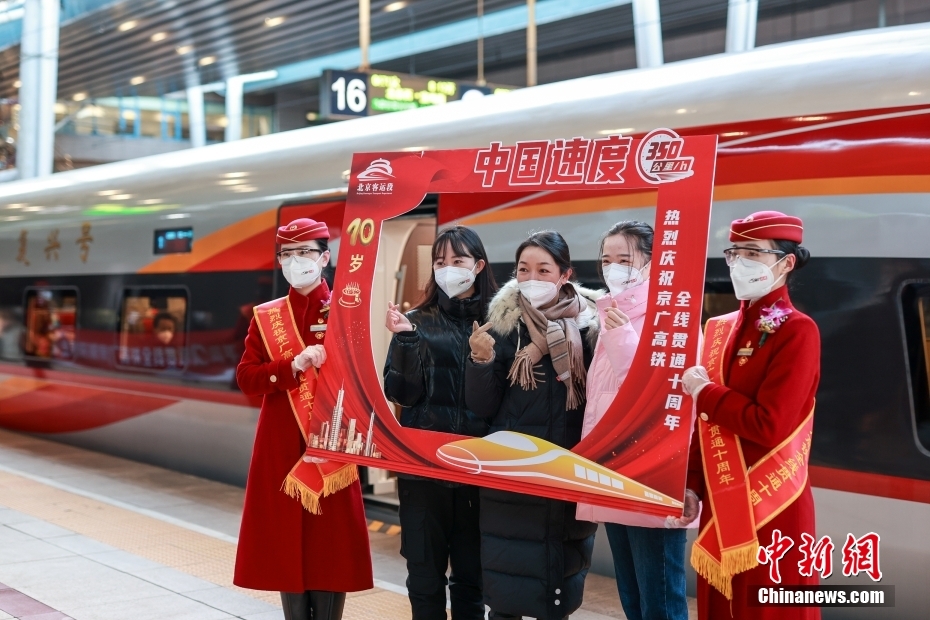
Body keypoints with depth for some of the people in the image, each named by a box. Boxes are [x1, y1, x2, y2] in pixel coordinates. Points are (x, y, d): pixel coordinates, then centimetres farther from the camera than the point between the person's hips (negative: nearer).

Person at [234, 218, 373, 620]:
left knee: (329, 544, 1)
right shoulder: (265, 316, 9)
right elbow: (246, 378, -1)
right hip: (281, 446, 3)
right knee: (285, 543, 6)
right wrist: (294, 366, -16)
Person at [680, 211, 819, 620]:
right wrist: (693, 485, 5)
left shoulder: (797, 331, -12)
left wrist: (703, 391, -11)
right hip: (719, 502, 7)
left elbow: (768, 426, -22)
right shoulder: (720, 329, 9)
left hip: (771, 508, -7)